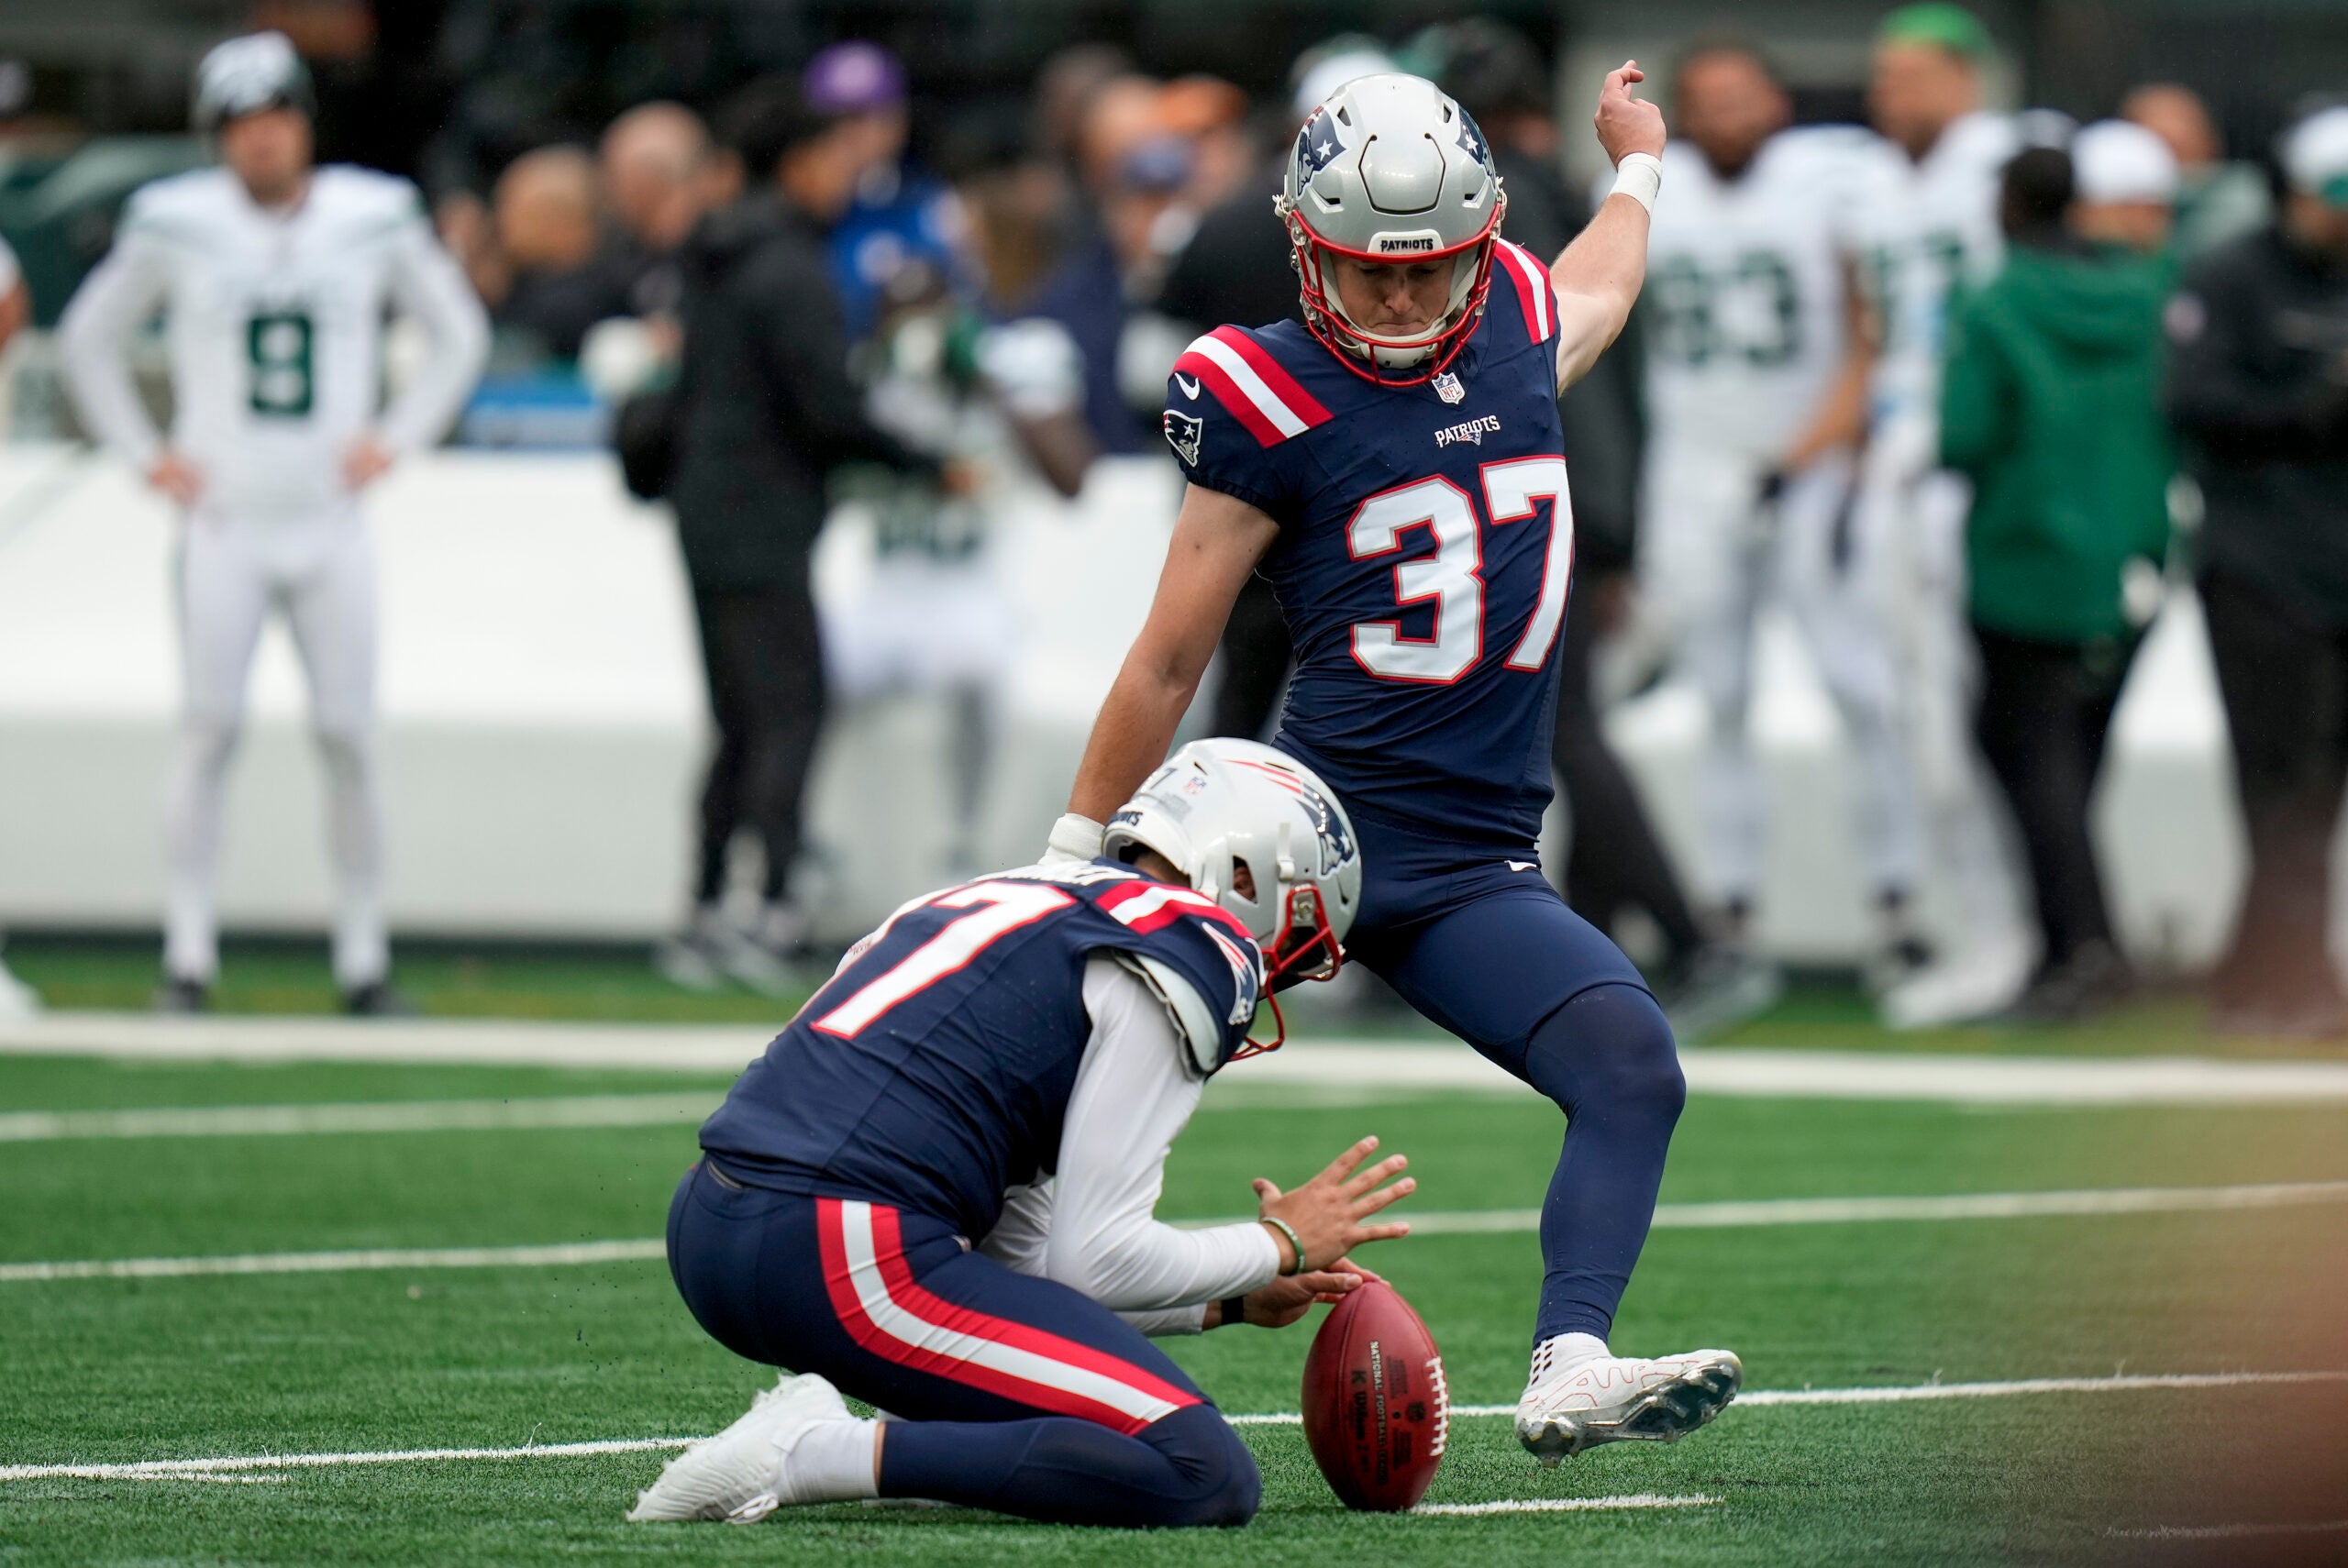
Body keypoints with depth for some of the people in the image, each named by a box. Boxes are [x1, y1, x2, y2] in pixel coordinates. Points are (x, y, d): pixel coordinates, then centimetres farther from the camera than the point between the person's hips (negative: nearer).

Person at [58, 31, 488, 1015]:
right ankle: (187, 959, -2)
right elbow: (89, 338, 12)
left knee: (349, 739, 0)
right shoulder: (175, 225, -3)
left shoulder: (375, 220, 1)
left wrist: (394, 440, 4)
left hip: (330, 525, 1)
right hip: (222, 522, -1)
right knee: (209, 730, -7)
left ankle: (363, 960, 8)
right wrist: (143, 454, 4)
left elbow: (460, 334, 14)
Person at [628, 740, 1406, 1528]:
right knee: (1207, 1479, -10)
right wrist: (1282, 1245, 12)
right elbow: (1094, 1261, -4)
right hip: (847, 1262, -10)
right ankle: (823, 1456, -17)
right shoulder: (1194, 954, 0)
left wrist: (1232, 1300, 29)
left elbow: (1027, 1261, 27)